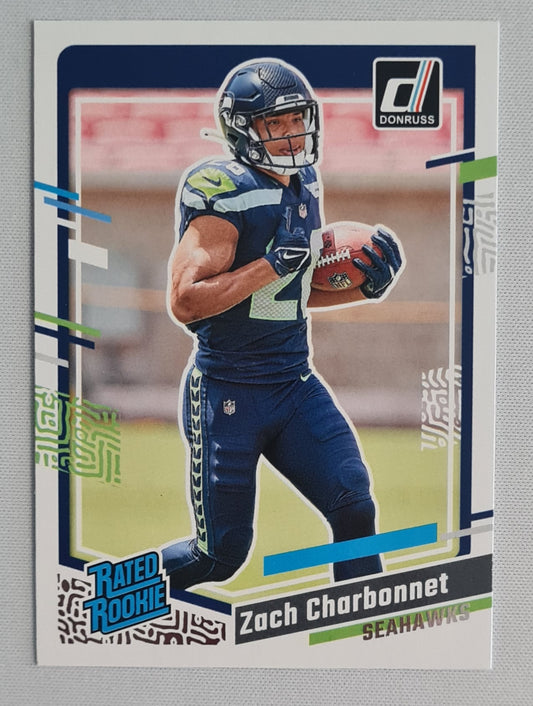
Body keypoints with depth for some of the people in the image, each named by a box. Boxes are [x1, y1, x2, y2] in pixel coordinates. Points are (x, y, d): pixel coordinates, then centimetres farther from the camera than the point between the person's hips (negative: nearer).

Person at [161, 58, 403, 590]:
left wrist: (361, 289, 4)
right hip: (228, 392, -6)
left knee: (355, 509, -7)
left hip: (296, 385, 7)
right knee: (220, 556, 3)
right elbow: (185, 302, -23)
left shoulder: (305, 186, 9)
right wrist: (272, 263, -25)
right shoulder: (224, 193, -16)